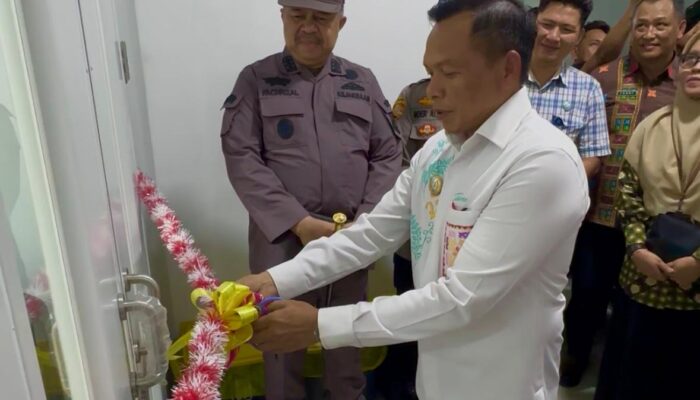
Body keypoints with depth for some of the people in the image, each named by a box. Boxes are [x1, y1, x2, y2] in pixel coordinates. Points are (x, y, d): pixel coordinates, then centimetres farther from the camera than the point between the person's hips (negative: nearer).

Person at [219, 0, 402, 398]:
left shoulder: (363, 81, 10)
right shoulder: (256, 79, 3)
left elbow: (388, 155, 6)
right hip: (281, 237, -2)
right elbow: (242, 157, -6)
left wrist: (365, 221, -7)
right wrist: (298, 222, -15)